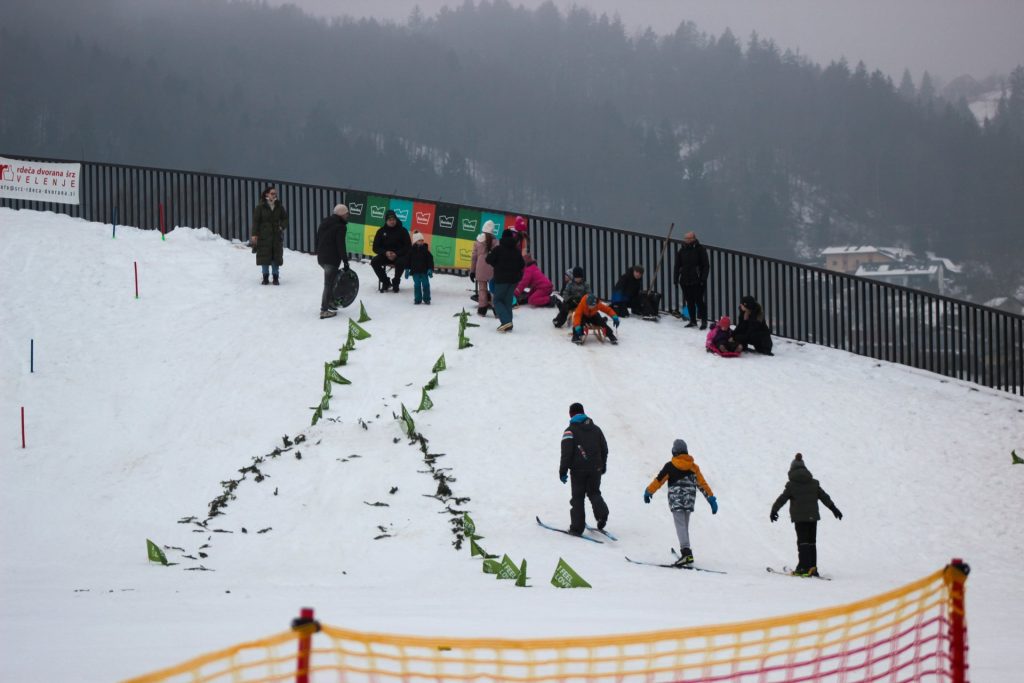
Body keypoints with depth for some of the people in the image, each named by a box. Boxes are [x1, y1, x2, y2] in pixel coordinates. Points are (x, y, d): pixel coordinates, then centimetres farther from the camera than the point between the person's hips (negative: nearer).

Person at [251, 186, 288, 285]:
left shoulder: (279, 207, 6)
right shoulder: (260, 207, -3)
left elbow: (285, 218, 15)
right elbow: (255, 221, -3)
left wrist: (282, 226, -4)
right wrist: (254, 234, -9)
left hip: (277, 235, 2)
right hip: (264, 235, -2)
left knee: (276, 257, 3)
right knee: (265, 256, 0)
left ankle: (276, 277, 11)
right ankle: (265, 277, 9)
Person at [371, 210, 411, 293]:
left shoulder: (402, 230, -3)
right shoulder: (381, 231, 2)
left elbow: (407, 247, -6)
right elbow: (375, 248, 1)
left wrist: (396, 254, -21)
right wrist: (385, 253, -19)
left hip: (399, 255, -3)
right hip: (385, 256, 3)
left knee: (400, 262, -36)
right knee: (374, 262, -23)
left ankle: (395, 283, -12)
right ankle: (385, 282, -7)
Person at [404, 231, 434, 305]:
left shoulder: (425, 249, -4)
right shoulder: (411, 250, -2)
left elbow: (430, 260, -3)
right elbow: (408, 260, 4)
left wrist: (430, 269, -9)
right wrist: (407, 270, 1)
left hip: (424, 271, 0)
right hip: (415, 271, 0)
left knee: (425, 284, 1)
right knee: (417, 285, 3)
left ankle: (426, 299, 11)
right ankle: (417, 299, 11)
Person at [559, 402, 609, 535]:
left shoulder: (570, 431, -7)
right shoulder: (596, 429, 10)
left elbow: (566, 453, -14)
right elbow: (604, 449, 17)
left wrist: (563, 471, -10)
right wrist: (603, 465, 30)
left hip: (578, 470, -4)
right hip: (595, 468, 4)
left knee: (578, 497, 4)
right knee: (594, 493, 18)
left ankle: (577, 527, 1)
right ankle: (602, 512, -11)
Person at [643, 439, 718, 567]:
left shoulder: (670, 466, -5)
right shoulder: (693, 467, 7)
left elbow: (658, 480, 0)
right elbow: (702, 484, 8)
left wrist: (648, 492, 14)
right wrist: (711, 499, 14)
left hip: (676, 501, -5)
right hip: (689, 501, 5)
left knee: (681, 526, -12)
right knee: (685, 527, 15)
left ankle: (686, 552, -28)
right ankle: (686, 553, 15)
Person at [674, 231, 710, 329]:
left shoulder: (700, 249, -6)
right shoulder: (682, 250, 7)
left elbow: (706, 265, -6)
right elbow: (677, 265, 13)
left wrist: (703, 279, -13)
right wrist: (676, 278, 7)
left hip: (697, 281, -5)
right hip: (685, 280, 5)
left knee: (699, 301, -6)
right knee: (689, 301, 9)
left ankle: (704, 321, 1)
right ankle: (692, 321, 19)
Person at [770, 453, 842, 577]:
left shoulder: (792, 484, -5)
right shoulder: (814, 483, 7)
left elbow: (782, 499, -3)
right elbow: (825, 497, 13)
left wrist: (774, 510, 7)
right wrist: (834, 508, 22)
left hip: (799, 517, -4)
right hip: (813, 516, 4)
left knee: (802, 541, -3)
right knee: (812, 541, 9)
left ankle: (803, 566, -12)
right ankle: (812, 568, 8)